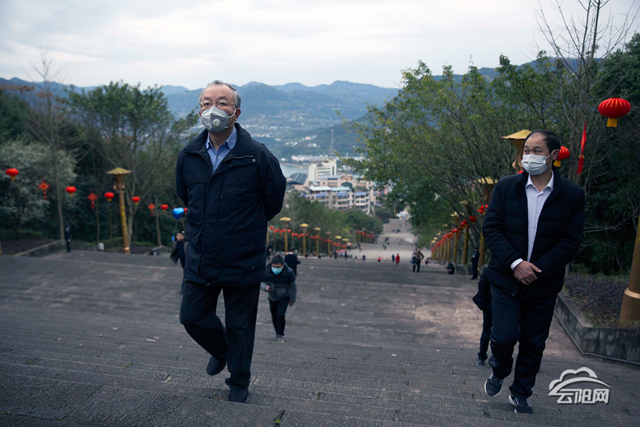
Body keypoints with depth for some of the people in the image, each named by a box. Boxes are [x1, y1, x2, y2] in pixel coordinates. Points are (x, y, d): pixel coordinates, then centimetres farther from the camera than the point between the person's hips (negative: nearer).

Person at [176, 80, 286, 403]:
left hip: (244, 262, -3)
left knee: (239, 326, 11)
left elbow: (273, 201, 0)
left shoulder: (257, 157, -15)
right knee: (192, 317, 14)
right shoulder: (188, 157, -2)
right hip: (200, 259, 4)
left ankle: (239, 382, 38)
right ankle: (220, 350, 48)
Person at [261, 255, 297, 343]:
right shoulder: (266, 272, -25)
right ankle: (277, 333, 36)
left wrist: (292, 299, -3)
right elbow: (261, 283, -13)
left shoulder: (288, 272, -26)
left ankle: (281, 335, 3)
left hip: (284, 297, -3)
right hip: (272, 297, 3)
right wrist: (266, 287, -37)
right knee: (274, 316, 12)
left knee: (280, 315, -16)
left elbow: (293, 286, -11)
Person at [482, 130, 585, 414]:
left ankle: (520, 393, 34)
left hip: (543, 284, 1)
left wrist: (538, 270, -16)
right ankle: (498, 373, 28)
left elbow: (572, 240, -6)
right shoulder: (506, 187, -2)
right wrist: (515, 263, -17)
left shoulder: (572, 195, -4)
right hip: (506, 278, 0)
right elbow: (490, 228, -5)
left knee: (533, 344, 11)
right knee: (504, 336, -6)